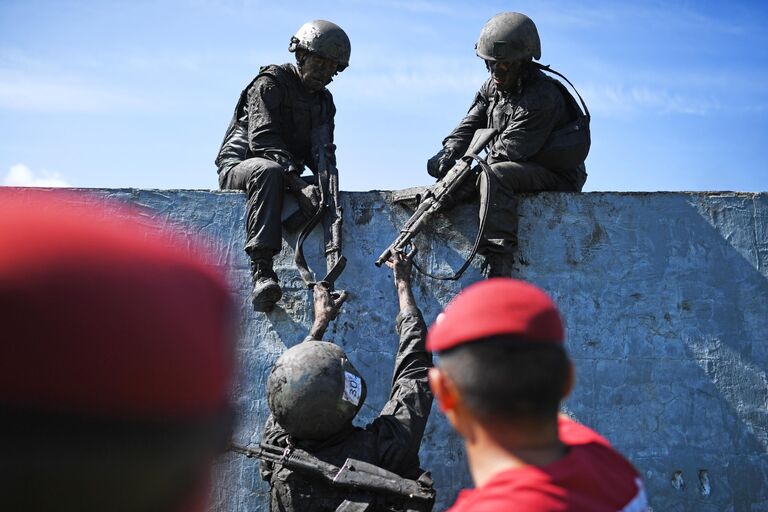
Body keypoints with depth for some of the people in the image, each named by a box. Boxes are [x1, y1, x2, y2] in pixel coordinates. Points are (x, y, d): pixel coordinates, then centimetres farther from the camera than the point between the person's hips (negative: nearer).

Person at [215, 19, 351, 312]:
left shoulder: (324, 101, 14)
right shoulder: (271, 83, -9)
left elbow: (322, 151, 9)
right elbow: (263, 140, -21)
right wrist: (297, 183, -34)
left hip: (285, 175, 7)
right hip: (238, 164, -7)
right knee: (269, 171, -39)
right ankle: (261, 270, -50)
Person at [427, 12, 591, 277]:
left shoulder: (542, 97, -22)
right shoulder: (493, 87, 7)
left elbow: (510, 149, -26)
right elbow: (469, 126, 2)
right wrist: (448, 154, -18)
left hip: (555, 175, -9)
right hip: (518, 170, 9)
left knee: (496, 175, -35)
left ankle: (498, 265, -43)